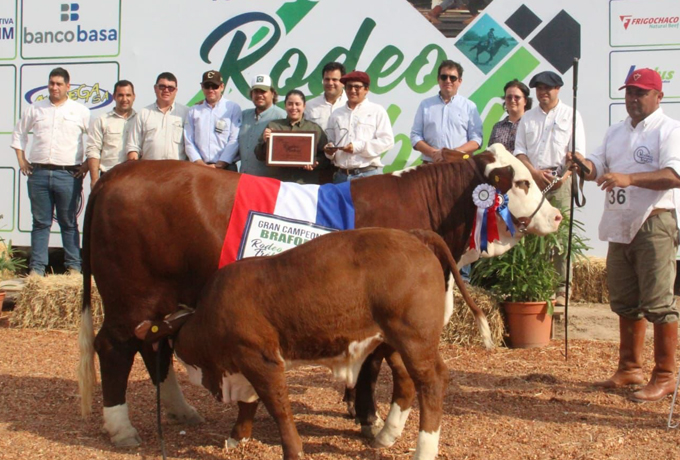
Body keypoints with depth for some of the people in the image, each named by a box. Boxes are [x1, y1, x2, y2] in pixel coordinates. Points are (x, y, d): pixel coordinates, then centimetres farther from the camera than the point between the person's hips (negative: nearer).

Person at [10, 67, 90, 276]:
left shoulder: (81, 111, 5)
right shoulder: (35, 109, 12)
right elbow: (19, 133, 21)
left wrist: (87, 164, -1)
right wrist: (21, 160, 12)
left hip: (68, 174, -2)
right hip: (39, 173, 2)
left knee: (69, 223, 4)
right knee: (40, 223, 5)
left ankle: (73, 266, 9)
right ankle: (36, 268, 8)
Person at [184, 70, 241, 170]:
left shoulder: (233, 108, 3)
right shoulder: (193, 111, 12)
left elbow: (234, 140, -5)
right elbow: (189, 141, 7)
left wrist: (219, 165, -11)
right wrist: (201, 164, -6)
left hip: (226, 167, -2)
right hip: (199, 168, 2)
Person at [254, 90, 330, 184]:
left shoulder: (315, 129, 9)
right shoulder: (273, 126, 12)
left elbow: (326, 156, 5)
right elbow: (260, 156, 12)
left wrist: (315, 163, -13)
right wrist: (265, 142, -6)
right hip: (280, 182, 0)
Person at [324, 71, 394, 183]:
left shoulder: (377, 111, 5)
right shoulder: (336, 115, 17)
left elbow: (387, 140, -4)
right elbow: (330, 141, 22)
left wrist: (359, 146, -13)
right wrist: (329, 149, -3)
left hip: (369, 174, -4)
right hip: (341, 175, 4)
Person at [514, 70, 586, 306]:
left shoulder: (571, 115, 8)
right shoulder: (527, 118, 17)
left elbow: (577, 152, 0)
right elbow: (519, 151, 11)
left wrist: (565, 175, -16)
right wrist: (535, 172, -5)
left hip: (560, 182, -3)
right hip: (532, 181, 3)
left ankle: (561, 290, -6)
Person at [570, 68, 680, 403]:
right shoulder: (615, 132, 18)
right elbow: (597, 166, 12)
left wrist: (629, 179, -31)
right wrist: (583, 164, -12)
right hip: (620, 227, 8)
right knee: (625, 303, 14)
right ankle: (630, 368, 25)